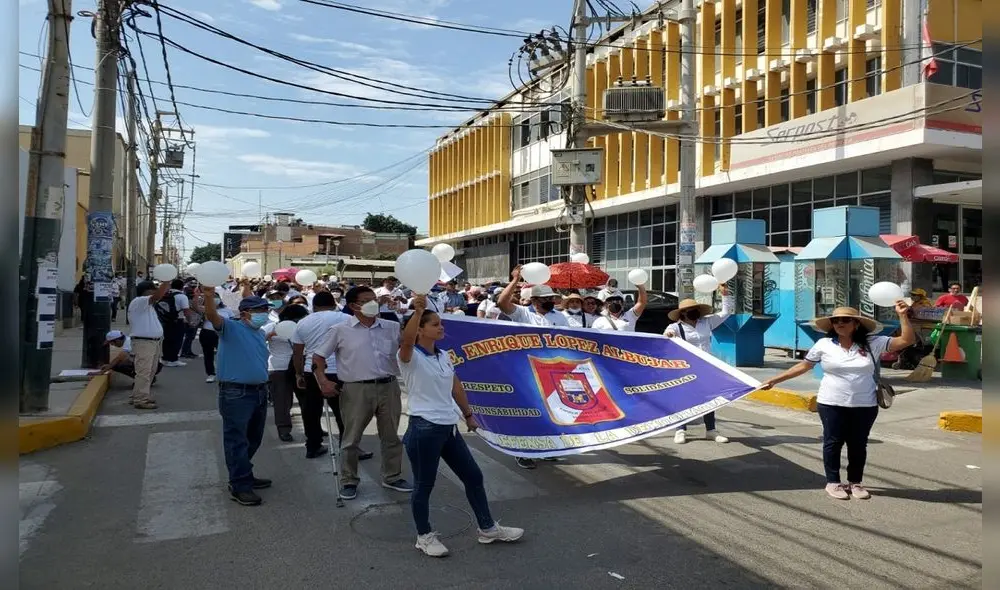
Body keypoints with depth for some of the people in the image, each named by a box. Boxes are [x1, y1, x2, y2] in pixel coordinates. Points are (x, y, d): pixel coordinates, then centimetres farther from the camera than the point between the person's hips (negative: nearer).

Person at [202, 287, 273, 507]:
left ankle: (243, 476, 33)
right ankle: (240, 487, 3)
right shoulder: (231, 328, -8)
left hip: (259, 391, 8)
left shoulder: (259, 332, 15)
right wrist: (209, 296, -48)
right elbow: (212, 316, -28)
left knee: (253, 439, 18)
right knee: (237, 441, -3)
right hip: (236, 393, -8)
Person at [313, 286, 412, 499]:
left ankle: (392, 477, 31)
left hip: (388, 387, 3)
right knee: (351, 438, 7)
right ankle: (348, 481, 23)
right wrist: (323, 381, -10)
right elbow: (318, 356, 4)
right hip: (356, 389, -3)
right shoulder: (340, 330, -1)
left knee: (391, 436, 14)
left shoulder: (392, 327, 6)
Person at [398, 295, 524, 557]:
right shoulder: (410, 357, -12)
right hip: (424, 429, -8)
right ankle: (425, 536, 24)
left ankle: (488, 528, 28)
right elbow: (407, 340, -36)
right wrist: (417, 311, -47)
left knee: (473, 476, 13)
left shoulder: (444, 356, 10)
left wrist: (468, 415, 23)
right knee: (424, 485, 6)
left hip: (449, 427, 8)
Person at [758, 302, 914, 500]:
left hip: (864, 405, 1)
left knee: (858, 444, 11)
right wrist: (775, 380, 5)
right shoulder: (824, 344, -1)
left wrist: (903, 316, -15)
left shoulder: (873, 343, -1)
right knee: (833, 442, 6)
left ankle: (855, 482, 26)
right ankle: (833, 482, 19)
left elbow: (907, 340, -3)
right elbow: (803, 366, 6)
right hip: (831, 404, -1)